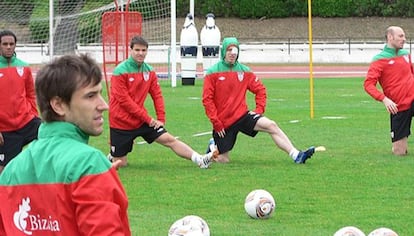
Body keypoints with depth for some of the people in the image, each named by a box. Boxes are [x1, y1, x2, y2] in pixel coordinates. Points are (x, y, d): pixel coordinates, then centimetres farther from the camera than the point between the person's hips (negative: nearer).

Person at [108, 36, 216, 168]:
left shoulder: (149, 71, 4)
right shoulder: (120, 71, -14)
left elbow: (157, 95, 8)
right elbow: (123, 99, -17)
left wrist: (161, 119, -3)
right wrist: (147, 118, -17)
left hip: (142, 121, 5)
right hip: (121, 122, -4)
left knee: (169, 140, -9)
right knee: (121, 164, 0)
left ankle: (200, 160, -16)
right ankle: (112, 156, 32)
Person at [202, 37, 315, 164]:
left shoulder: (244, 71, 3)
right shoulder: (213, 73, -7)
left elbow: (260, 89, 13)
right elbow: (207, 99, -8)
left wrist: (259, 109, 0)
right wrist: (215, 122, -12)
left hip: (242, 115, 3)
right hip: (223, 122, -3)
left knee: (271, 125, -20)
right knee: (223, 160, 0)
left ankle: (296, 155, -25)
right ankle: (213, 147, 34)